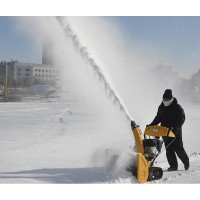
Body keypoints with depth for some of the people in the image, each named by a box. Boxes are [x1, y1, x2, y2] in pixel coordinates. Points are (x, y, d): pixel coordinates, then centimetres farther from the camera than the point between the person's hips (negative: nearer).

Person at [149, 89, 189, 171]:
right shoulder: (161, 107, 7)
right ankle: (173, 166, 9)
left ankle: (186, 162, 22)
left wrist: (176, 127, -27)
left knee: (178, 148, -2)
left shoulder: (177, 108, -10)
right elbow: (158, 118, 18)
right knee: (169, 150, 2)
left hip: (175, 132, -5)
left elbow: (181, 119, -13)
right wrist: (152, 125, 5)